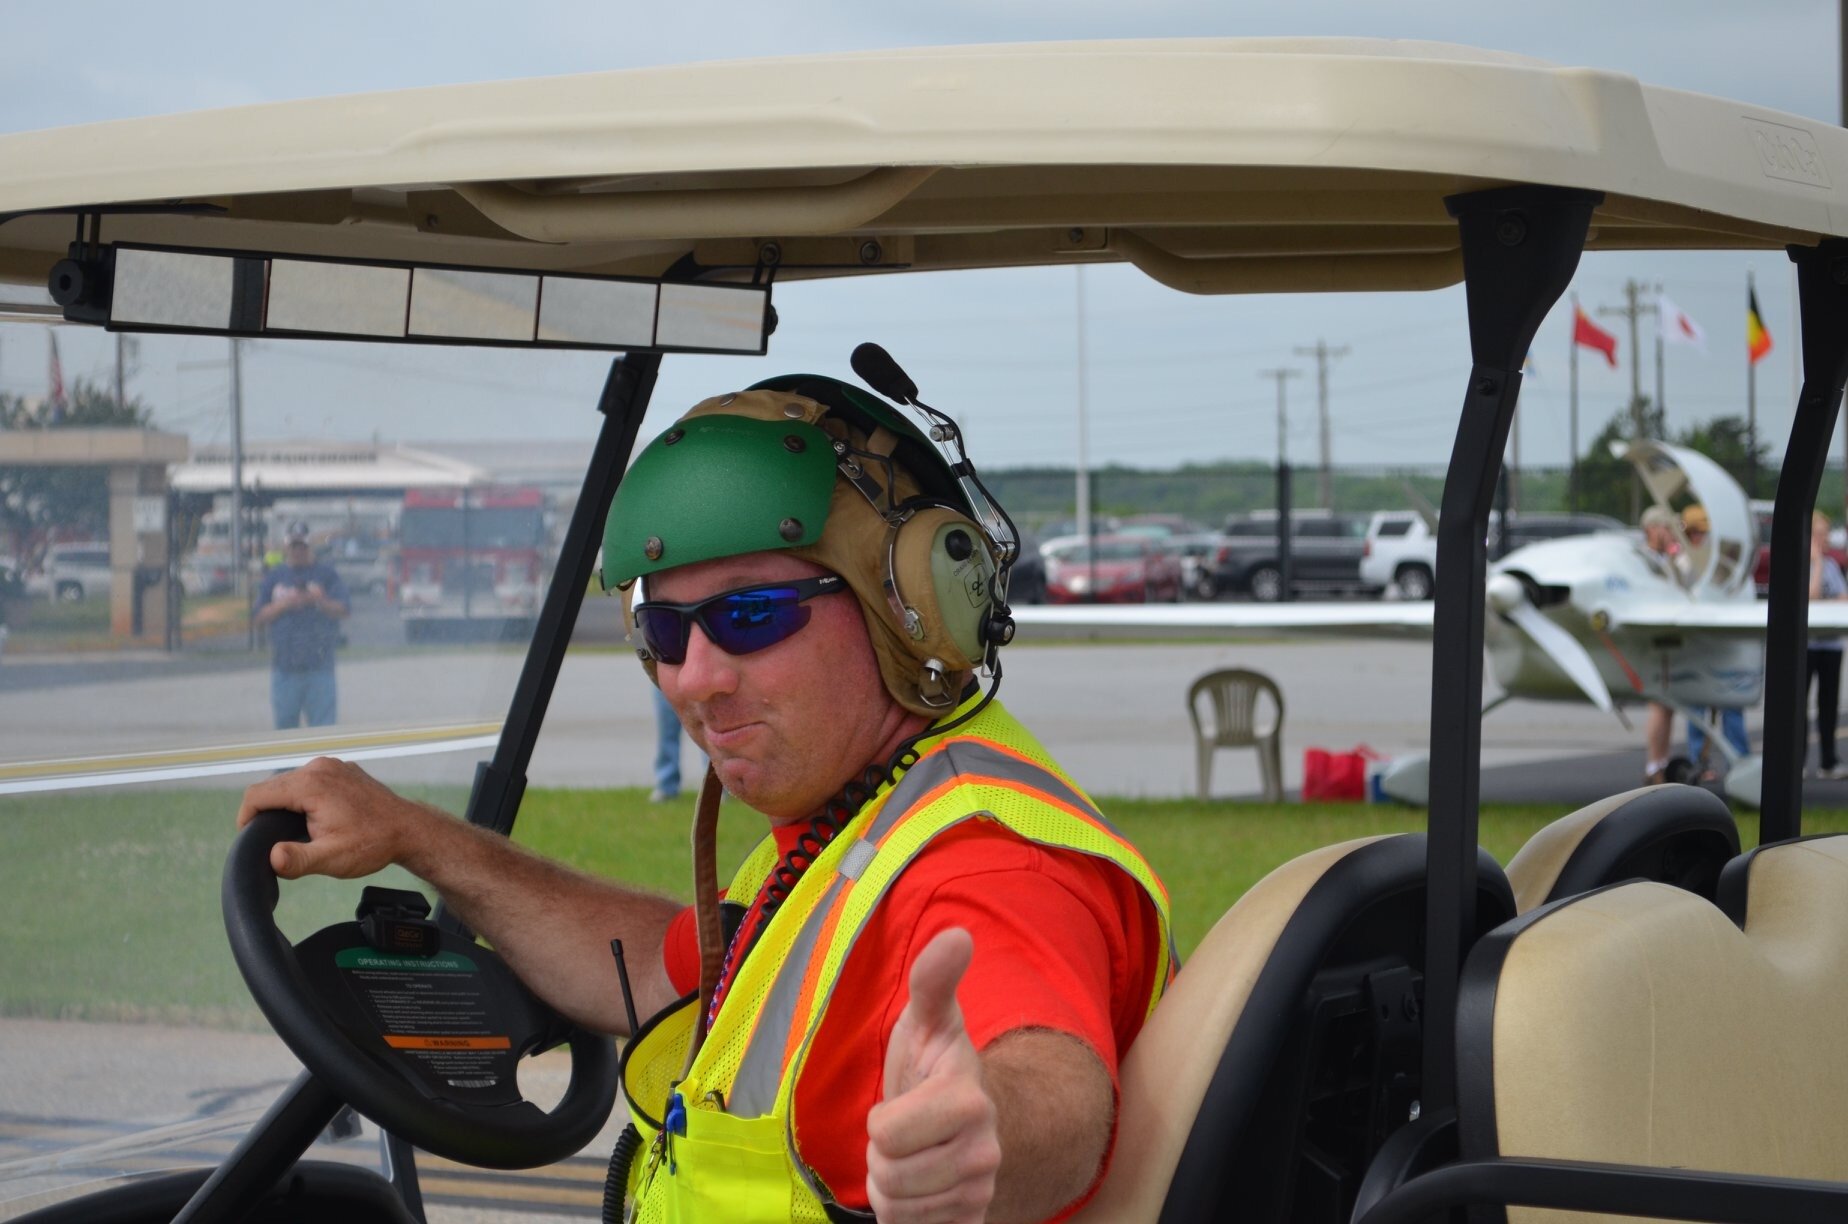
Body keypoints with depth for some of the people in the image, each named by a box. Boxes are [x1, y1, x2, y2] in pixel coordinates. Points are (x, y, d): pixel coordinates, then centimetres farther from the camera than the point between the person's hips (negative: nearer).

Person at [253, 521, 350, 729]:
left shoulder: (327, 575, 8)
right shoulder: (273, 578, 13)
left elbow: (342, 611, -2)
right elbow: (260, 619, 8)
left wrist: (320, 601, -19)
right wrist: (283, 605, -8)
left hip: (320, 665, -2)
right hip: (284, 666, 2)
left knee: (323, 726, -6)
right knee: (285, 723, 5)